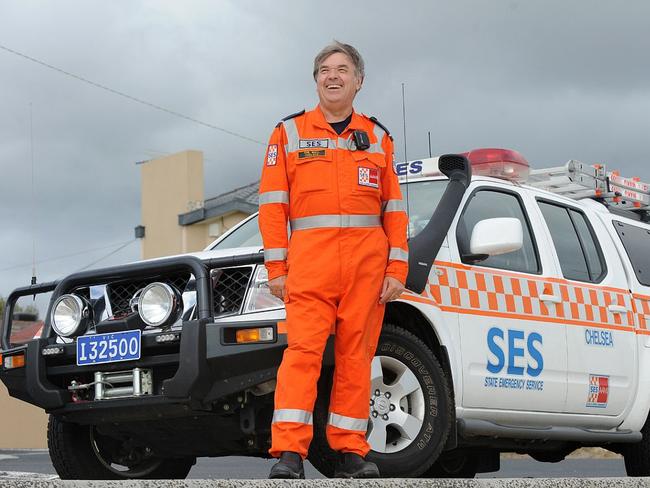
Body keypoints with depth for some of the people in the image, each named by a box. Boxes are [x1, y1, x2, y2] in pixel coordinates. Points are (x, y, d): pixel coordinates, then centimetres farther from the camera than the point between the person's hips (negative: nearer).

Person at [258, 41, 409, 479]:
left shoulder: (377, 137, 18)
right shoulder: (289, 133, 13)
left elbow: (394, 208, 13)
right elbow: (273, 203, 7)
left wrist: (397, 269, 3)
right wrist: (277, 268, -2)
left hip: (368, 258, 2)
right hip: (311, 254, -2)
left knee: (357, 353, 1)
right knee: (303, 350, -12)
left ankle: (351, 451, 5)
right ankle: (289, 452, -16)